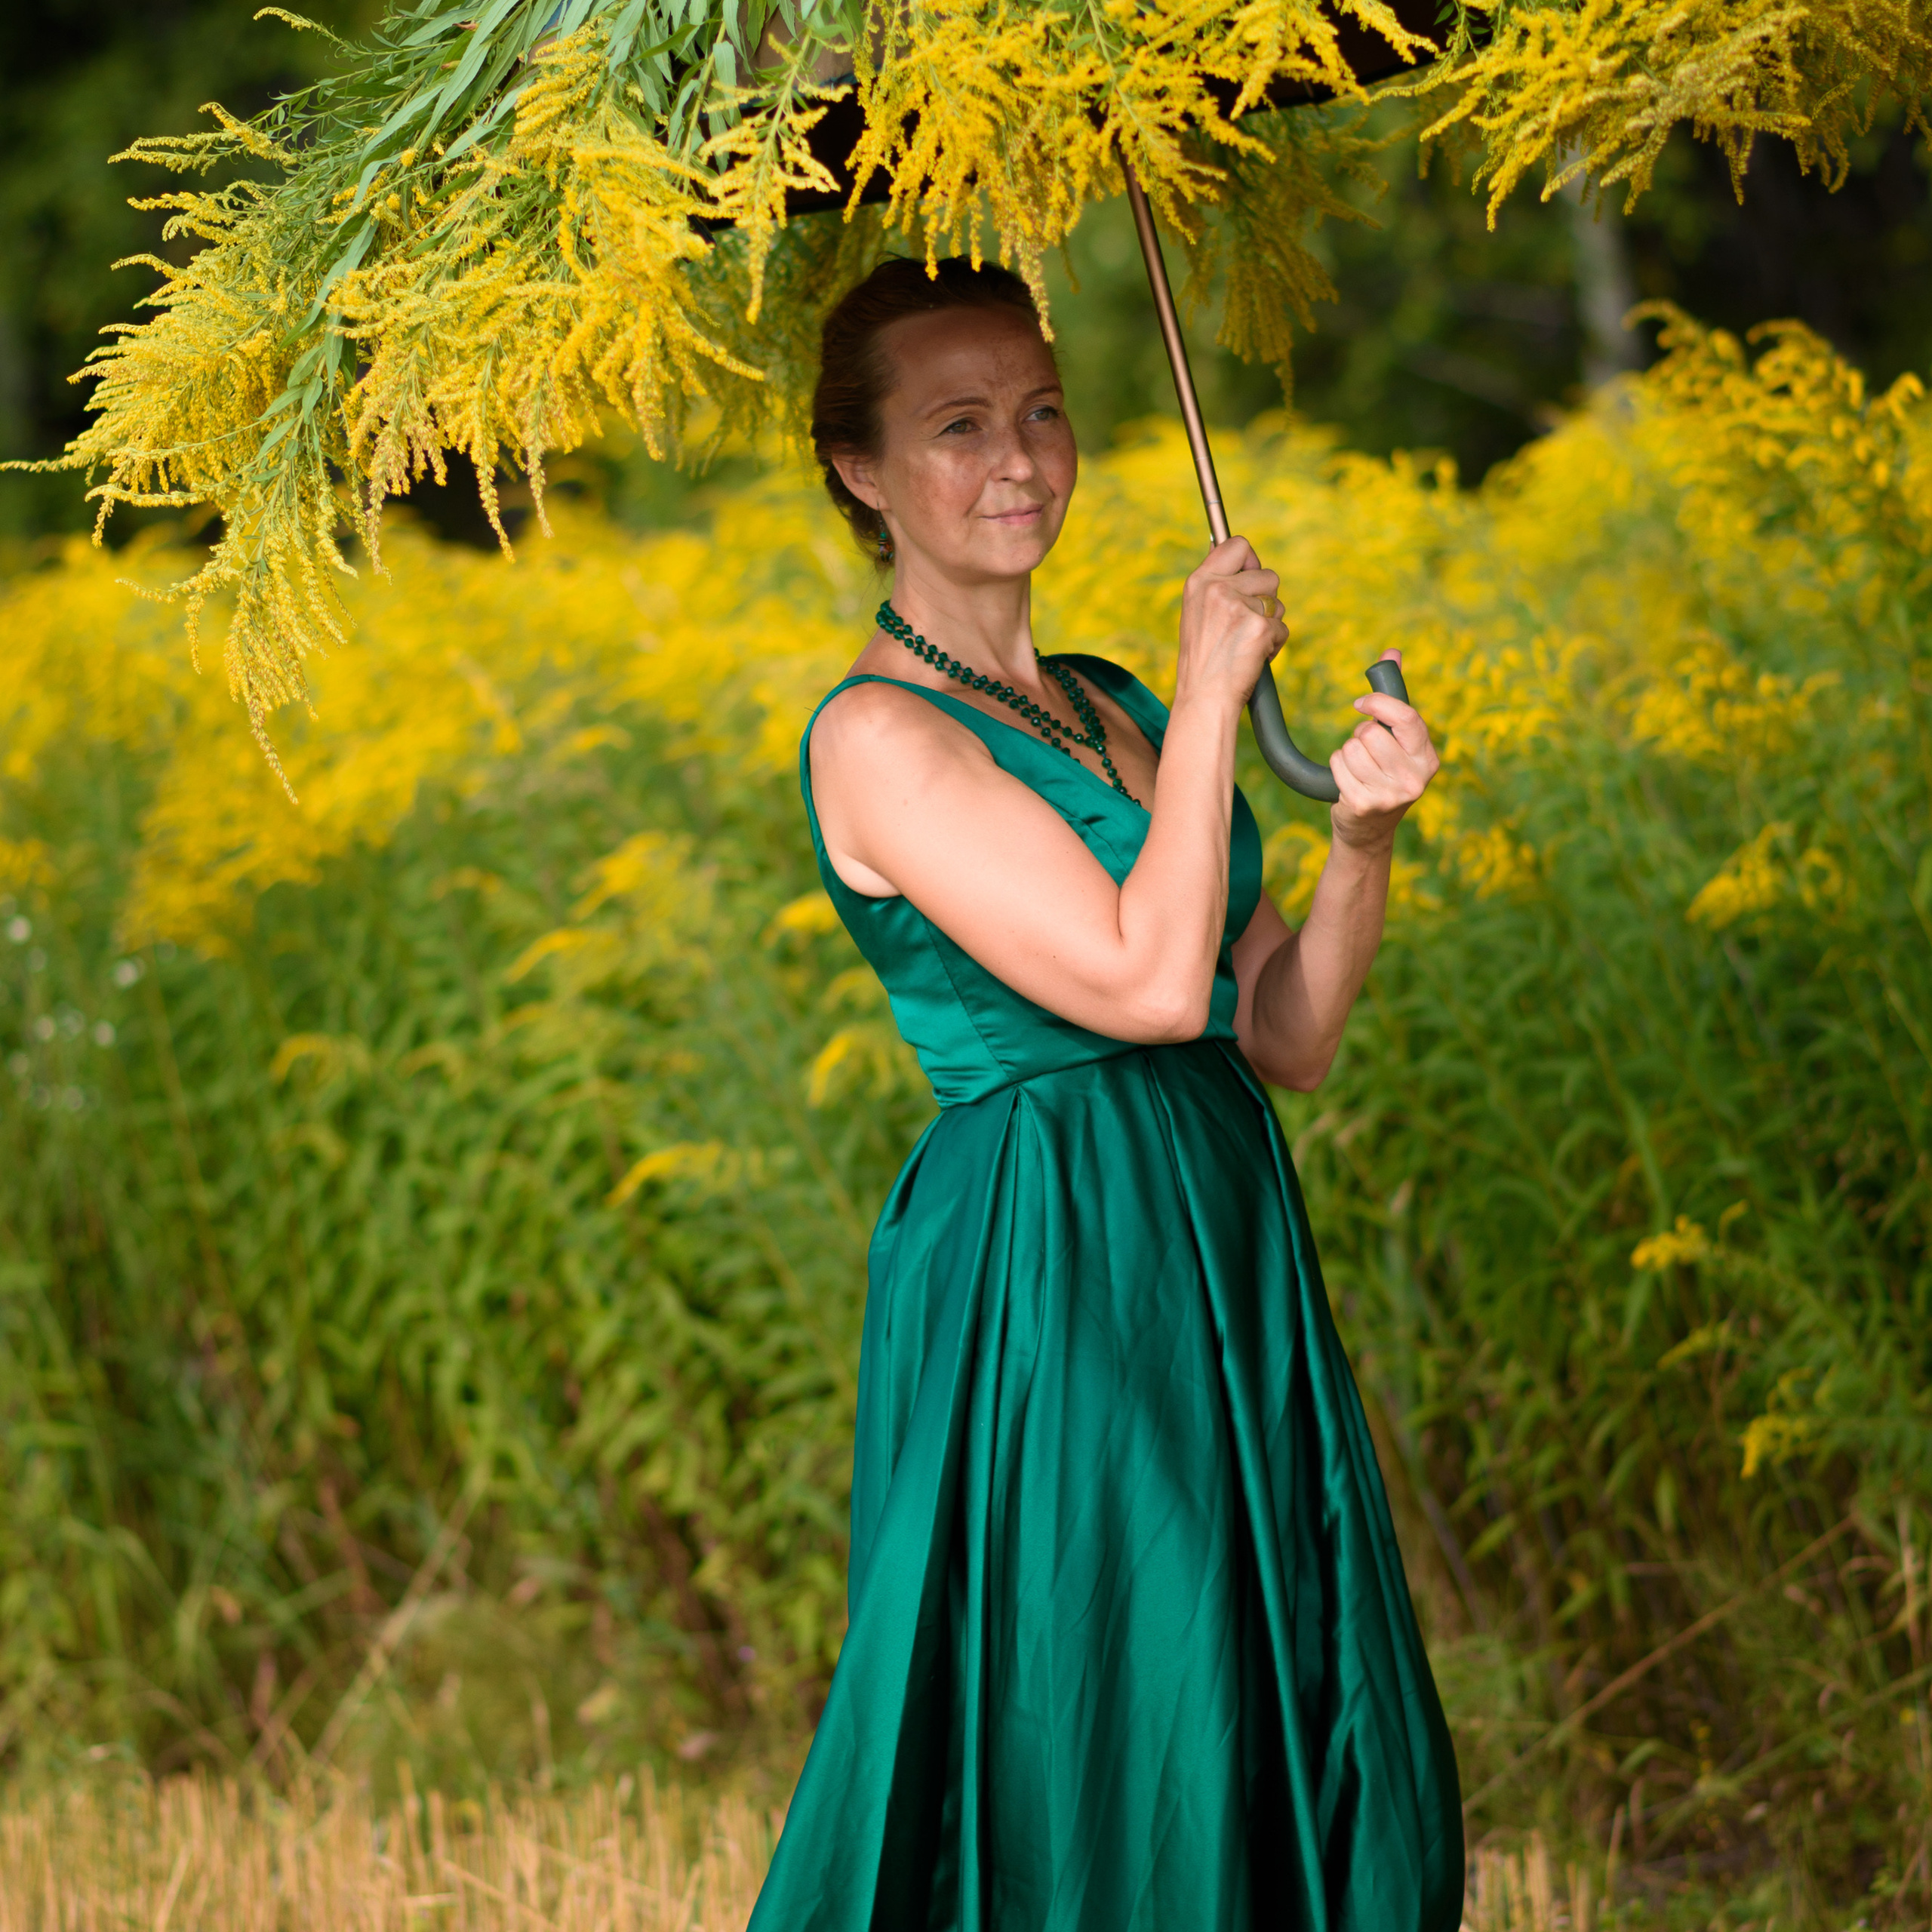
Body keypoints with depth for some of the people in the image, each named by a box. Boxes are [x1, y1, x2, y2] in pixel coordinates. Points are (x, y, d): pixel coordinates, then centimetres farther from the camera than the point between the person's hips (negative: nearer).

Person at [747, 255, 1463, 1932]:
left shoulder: (1112, 710, 15)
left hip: (1229, 1272, 8)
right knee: (1081, 1785, -3)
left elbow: (1285, 1039, 11)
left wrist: (1363, 835, -5)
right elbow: (1146, 981, -18)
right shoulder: (877, 737, -10)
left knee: (1310, 1776, 9)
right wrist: (1213, 696, -11)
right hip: (1048, 1278, -8)